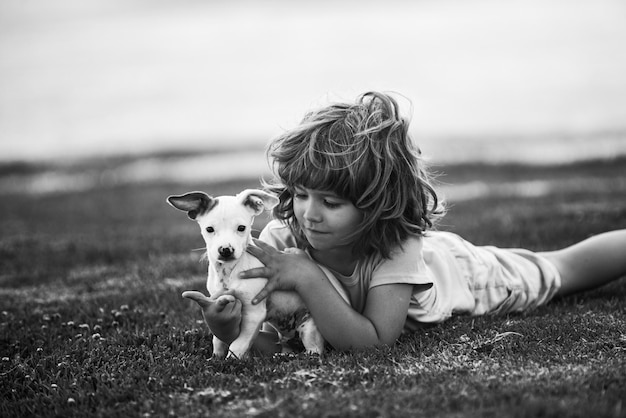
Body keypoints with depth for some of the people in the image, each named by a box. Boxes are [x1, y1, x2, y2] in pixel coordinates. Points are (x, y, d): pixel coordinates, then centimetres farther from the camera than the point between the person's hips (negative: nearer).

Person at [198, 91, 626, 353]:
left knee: (562, 270, 23)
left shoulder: (399, 242, -44)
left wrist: (308, 279, -57)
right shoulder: (282, 239, -35)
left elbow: (376, 342, -48)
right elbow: (272, 345, -35)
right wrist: (233, 329, -58)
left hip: (456, 270, -1)